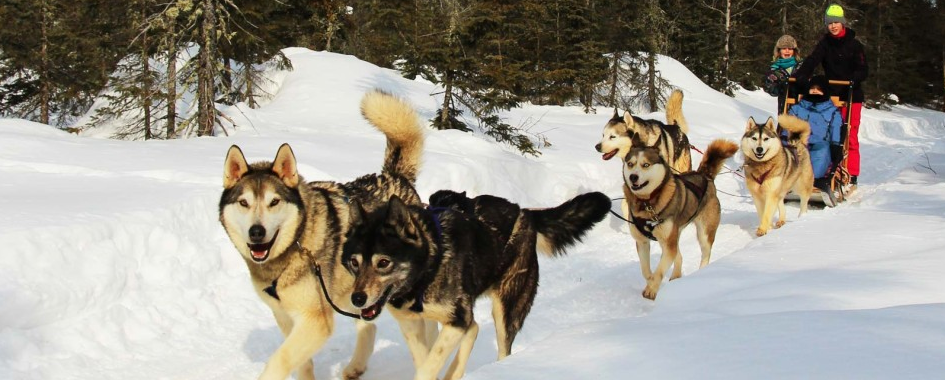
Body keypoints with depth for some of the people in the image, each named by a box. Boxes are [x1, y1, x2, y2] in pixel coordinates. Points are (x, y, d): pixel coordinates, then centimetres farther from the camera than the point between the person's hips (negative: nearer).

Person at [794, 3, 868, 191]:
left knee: (850, 137, -6)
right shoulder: (825, 43, 7)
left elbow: (863, 70, -5)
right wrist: (801, 75, -26)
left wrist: (852, 79, -25)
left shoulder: (854, 45, 0)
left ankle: (851, 177, -4)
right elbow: (812, 60, -8)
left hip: (852, 96, -3)